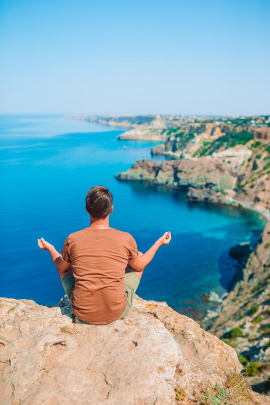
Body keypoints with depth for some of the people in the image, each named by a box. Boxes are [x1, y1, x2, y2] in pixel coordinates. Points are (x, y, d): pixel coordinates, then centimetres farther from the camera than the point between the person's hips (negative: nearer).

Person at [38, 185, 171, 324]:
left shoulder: (73, 239, -13)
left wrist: (50, 248, 27)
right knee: (138, 259, 19)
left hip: (83, 313, 1)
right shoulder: (126, 239, -15)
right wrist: (159, 242, 19)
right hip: (117, 313, -1)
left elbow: (62, 268, 7)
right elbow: (140, 266, 6)